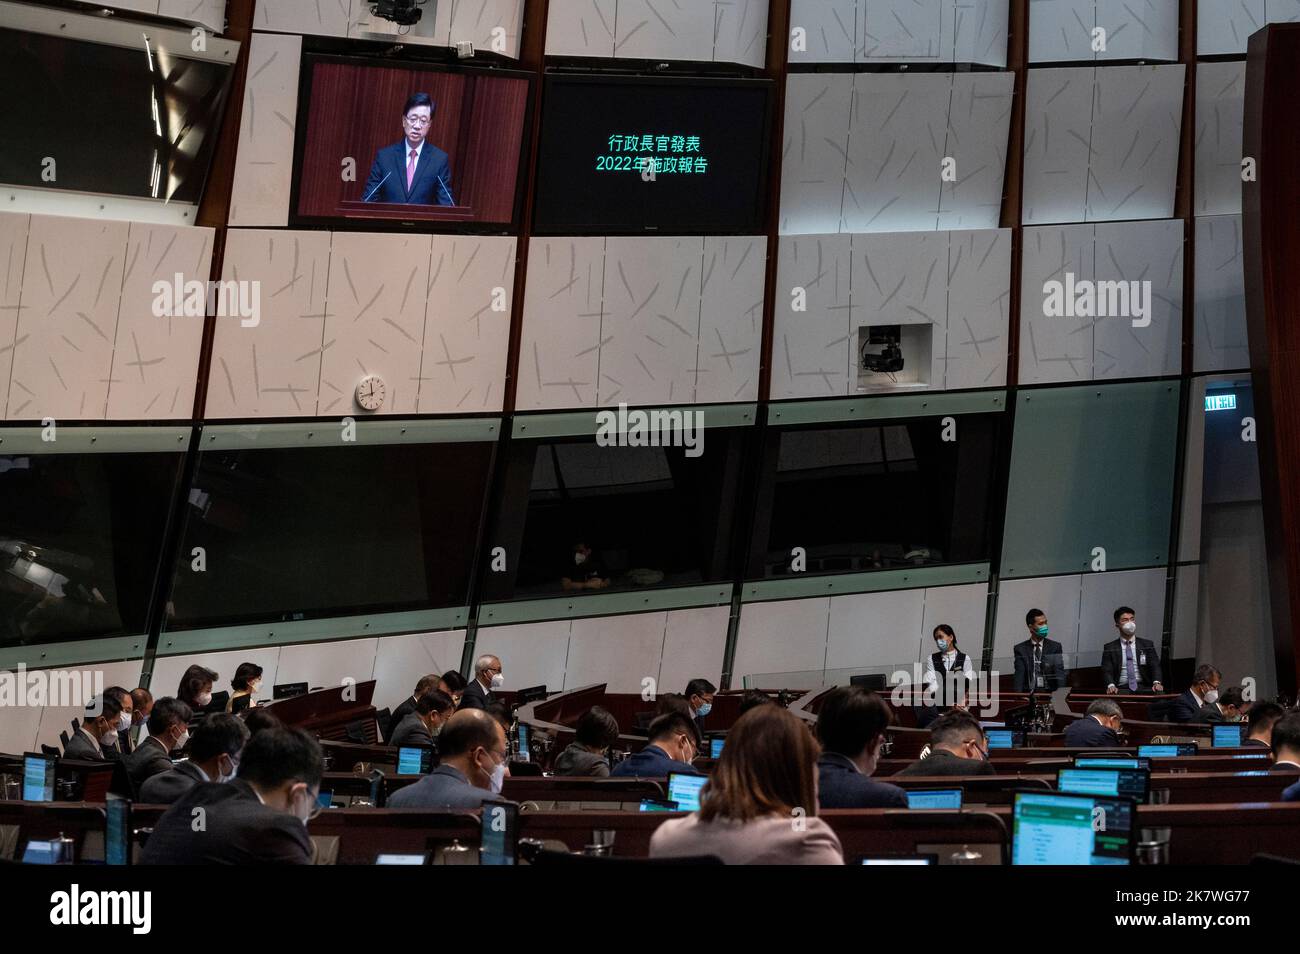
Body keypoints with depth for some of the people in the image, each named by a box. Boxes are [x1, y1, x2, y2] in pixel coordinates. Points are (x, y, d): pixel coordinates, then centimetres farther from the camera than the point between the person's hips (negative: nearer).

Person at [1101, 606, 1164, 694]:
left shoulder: (1147, 645, 15)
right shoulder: (1109, 648, 11)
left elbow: (1155, 666, 4)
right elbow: (1107, 671, 1)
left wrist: (1157, 682, -18)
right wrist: (1111, 685, -22)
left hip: (1143, 689, 1)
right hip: (1121, 689, -1)